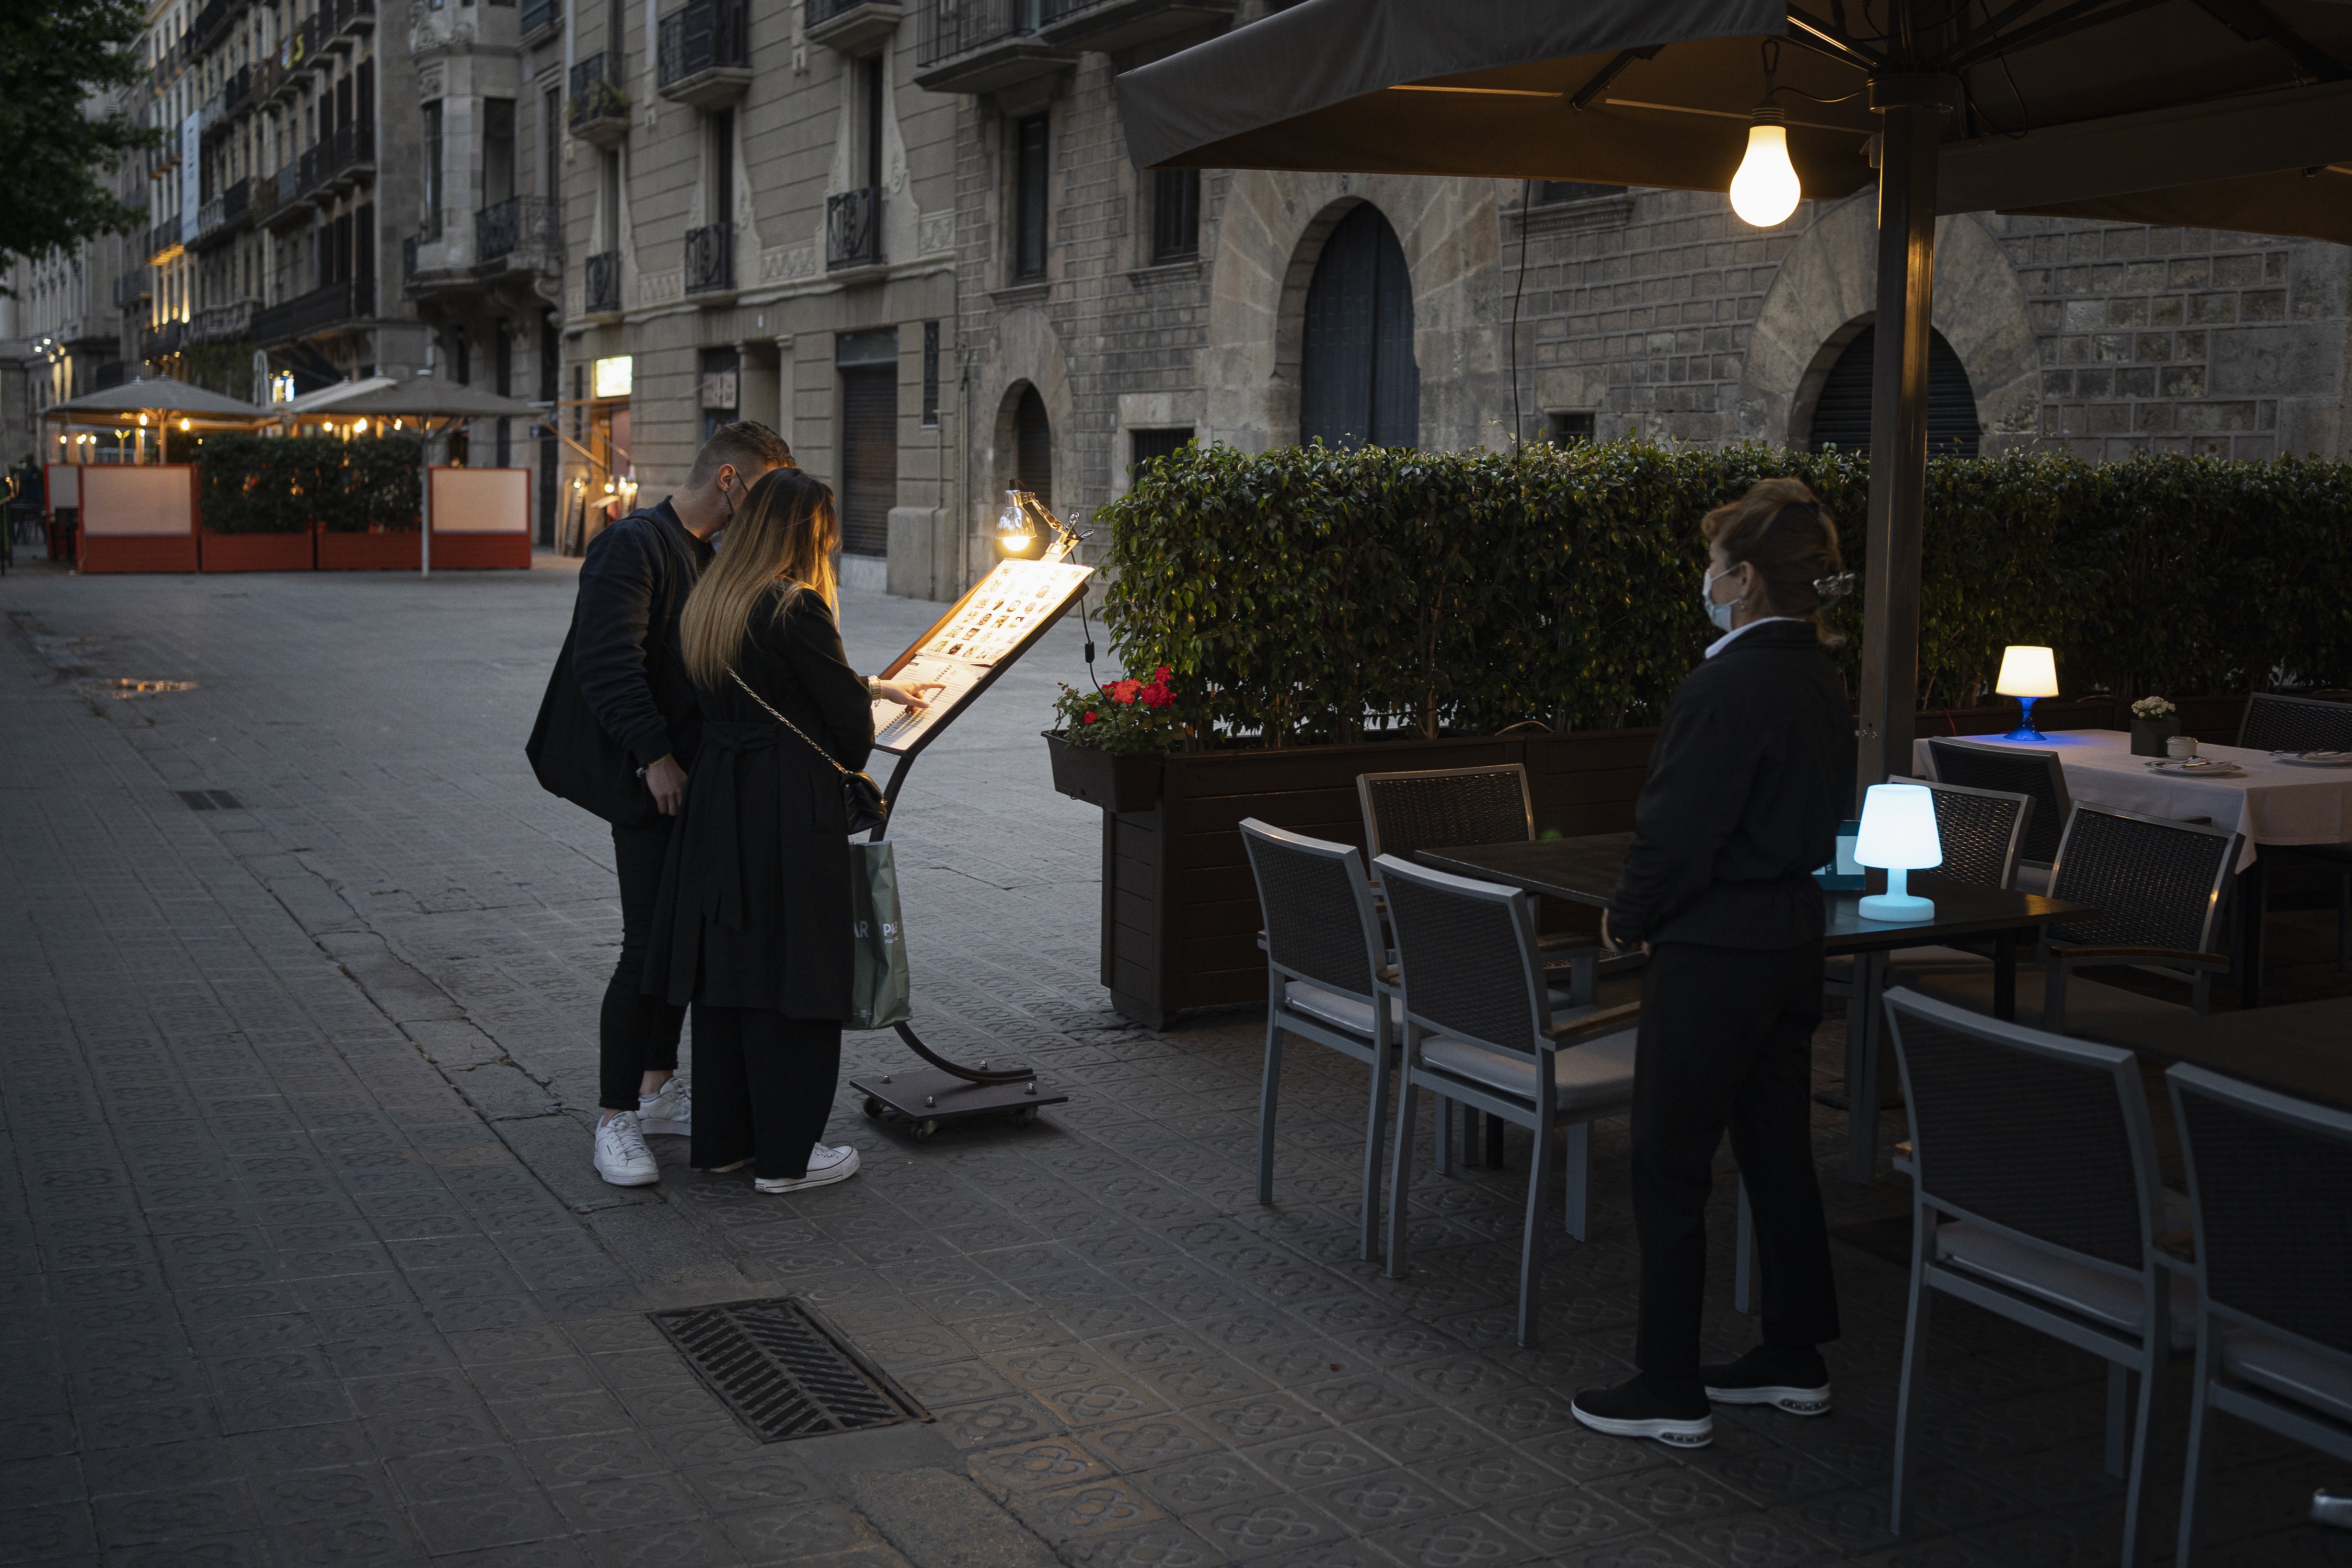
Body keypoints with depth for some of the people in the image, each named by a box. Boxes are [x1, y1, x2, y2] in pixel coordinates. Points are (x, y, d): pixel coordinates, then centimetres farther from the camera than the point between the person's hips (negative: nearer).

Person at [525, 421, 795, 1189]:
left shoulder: (710, 555, 16)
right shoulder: (634, 544, -13)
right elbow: (608, 661, -21)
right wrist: (656, 757, -24)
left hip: (700, 776, 9)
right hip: (650, 780, -9)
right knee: (649, 946, -7)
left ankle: (658, 1088, 27)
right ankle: (615, 1119, 3)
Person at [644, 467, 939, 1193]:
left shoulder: (708, 603, 10)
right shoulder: (795, 608, -16)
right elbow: (844, 708, -9)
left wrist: (882, 686, 33)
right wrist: (851, 764, 13)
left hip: (718, 804, 8)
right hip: (790, 813, -8)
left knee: (726, 970, 14)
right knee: (790, 973, 0)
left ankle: (723, 1138, 23)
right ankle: (785, 1154, 7)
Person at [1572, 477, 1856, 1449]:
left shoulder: (1728, 687, -21)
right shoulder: (1819, 680, 8)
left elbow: (1677, 832, -22)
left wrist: (1627, 917, -3)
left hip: (1714, 956, -9)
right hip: (1792, 940, 9)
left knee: (1670, 1168, 1)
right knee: (1777, 1151, 17)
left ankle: (1669, 1391, 8)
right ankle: (1795, 1360, 28)